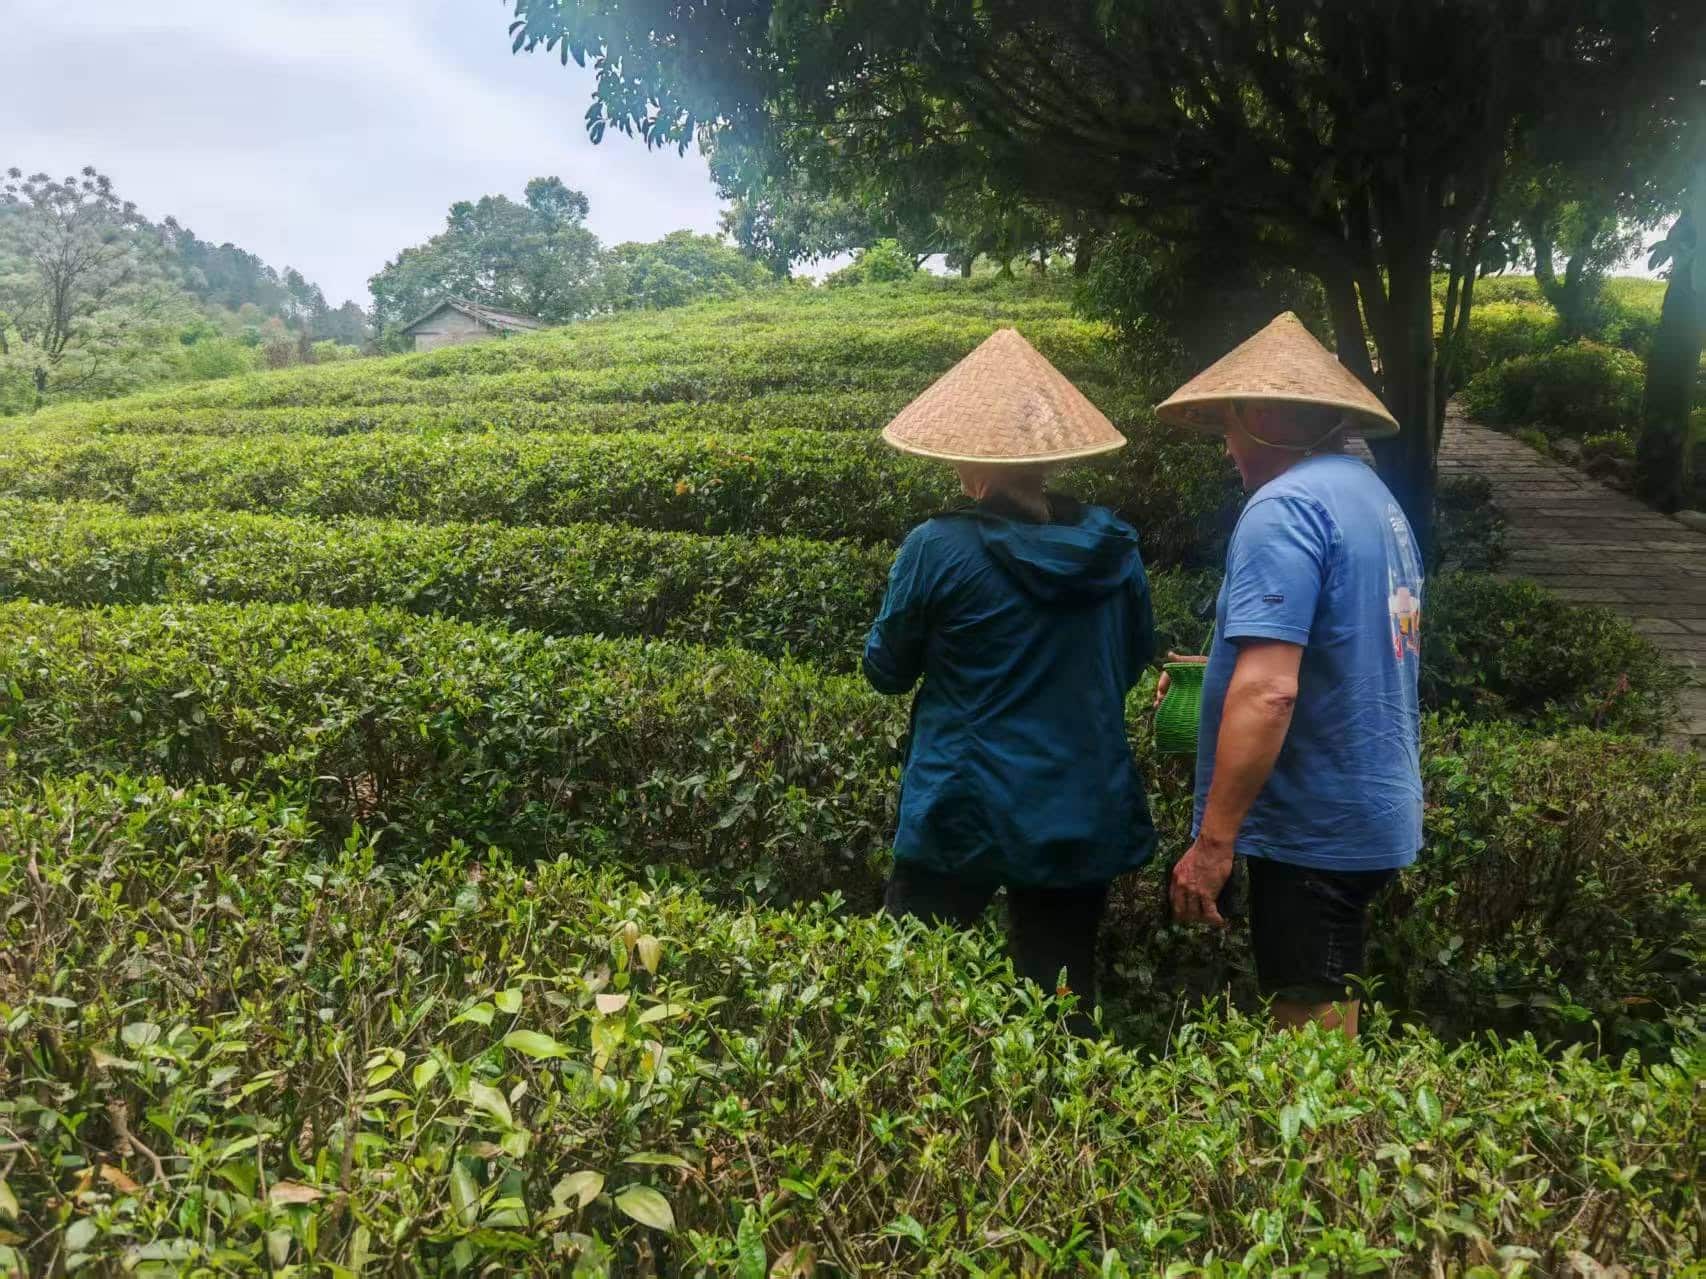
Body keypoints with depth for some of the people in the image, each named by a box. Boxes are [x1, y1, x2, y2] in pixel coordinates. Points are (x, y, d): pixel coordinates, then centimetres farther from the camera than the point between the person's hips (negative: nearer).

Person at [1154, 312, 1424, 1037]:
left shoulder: (1284, 507, -18)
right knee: (1329, 1029, 22)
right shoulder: (1374, 497, 12)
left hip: (1316, 829, -9)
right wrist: (1224, 671, 25)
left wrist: (1212, 840, -24)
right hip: (1379, 815, 10)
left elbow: (1267, 691, -27)